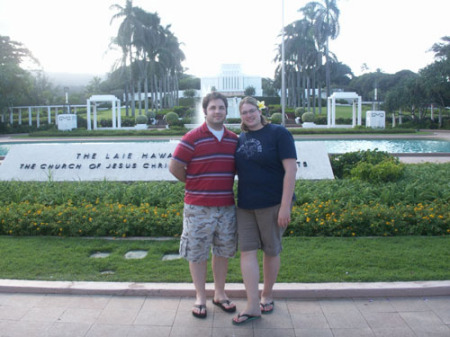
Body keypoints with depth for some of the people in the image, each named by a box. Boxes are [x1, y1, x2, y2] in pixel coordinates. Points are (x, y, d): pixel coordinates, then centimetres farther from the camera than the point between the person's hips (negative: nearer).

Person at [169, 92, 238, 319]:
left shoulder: (234, 140, 7)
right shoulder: (192, 138, -7)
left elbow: (238, 168, 18)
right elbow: (174, 167, -7)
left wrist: (224, 185, 6)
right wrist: (194, 185, 3)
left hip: (226, 206, 4)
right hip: (198, 208, -4)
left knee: (223, 251, 14)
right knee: (197, 253, 5)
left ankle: (220, 294, 31)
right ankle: (200, 297, 22)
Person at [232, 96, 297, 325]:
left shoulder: (278, 133, -8)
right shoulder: (241, 139, 10)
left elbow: (290, 170, -13)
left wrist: (285, 206, -18)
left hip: (272, 204, -5)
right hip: (245, 206, 5)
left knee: (271, 251, 9)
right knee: (247, 251, 1)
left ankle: (267, 296, 29)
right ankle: (253, 307, 8)